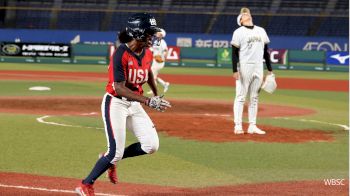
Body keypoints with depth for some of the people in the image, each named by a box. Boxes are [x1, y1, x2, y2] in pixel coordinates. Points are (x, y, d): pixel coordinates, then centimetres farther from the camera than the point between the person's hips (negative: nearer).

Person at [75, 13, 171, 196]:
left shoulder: (147, 54, 1)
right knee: (116, 152, -12)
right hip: (115, 103, -7)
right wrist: (147, 101, -37)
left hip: (134, 104, 7)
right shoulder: (121, 54, -22)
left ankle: (110, 159, 18)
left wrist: (156, 96, 32)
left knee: (151, 145, -2)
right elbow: (119, 88, -29)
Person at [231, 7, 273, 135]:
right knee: (241, 97, -4)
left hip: (258, 68, 5)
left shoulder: (261, 31, 13)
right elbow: (234, 52, -7)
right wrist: (235, 70, -15)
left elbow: (266, 51, 16)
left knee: (254, 98, 7)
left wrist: (270, 69, 13)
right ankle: (238, 126, -1)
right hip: (244, 68, -5)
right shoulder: (239, 32, -2)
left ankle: (252, 126, 11)